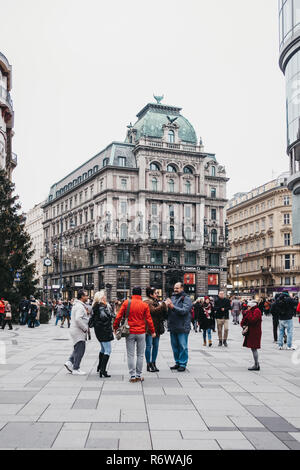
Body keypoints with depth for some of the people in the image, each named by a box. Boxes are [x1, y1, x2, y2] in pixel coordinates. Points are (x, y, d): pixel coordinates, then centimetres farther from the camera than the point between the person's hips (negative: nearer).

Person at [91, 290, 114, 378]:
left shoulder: (96, 306, 13)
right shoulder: (101, 306, -17)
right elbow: (103, 316, -28)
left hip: (98, 330, 10)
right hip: (104, 330, -10)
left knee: (103, 349, 24)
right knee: (108, 350, -8)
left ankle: (100, 367, 35)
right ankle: (102, 370, -12)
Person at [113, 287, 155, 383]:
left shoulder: (126, 303, -3)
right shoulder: (145, 305, -2)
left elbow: (119, 316, -1)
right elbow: (148, 319, 1)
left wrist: (115, 327, 12)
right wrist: (152, 331, 12)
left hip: (130, 332, 0)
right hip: (141, 333, 0)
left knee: (130, 355, 6)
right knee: (140, 355, 10)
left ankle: (132, 376, 6)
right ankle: (138, 376, 12)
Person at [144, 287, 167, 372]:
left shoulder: (156, 302, 18)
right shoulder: (147, 302, -7)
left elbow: (163, 314, 19)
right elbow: (153, 311, -24)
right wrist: (163, 305, -19)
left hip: (157, 327, 8)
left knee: (156, 345, 9)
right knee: (149, 346, -3)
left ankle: (153, 363, 17)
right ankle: (149, 364, 3)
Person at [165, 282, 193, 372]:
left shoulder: (186, 299, -5)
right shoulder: (172, 297, 14)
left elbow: (184, 311, -18)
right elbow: (168, 311, 15)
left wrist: (173, 307, -24)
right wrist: (166, 305, -7)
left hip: (182, 327, -6)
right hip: (173, 327, 7)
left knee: (183, 346, -2)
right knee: (175, 346, 14)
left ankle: (183, 364, 7)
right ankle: (177, 362, 26)